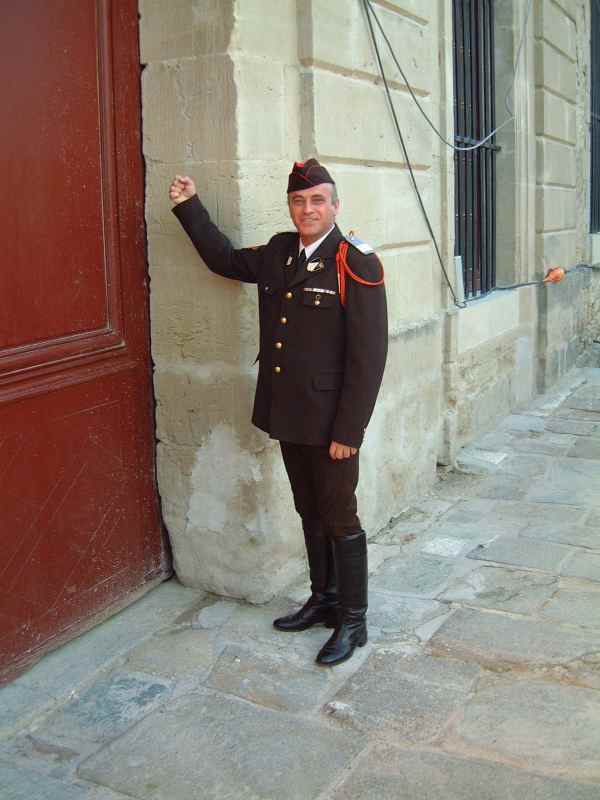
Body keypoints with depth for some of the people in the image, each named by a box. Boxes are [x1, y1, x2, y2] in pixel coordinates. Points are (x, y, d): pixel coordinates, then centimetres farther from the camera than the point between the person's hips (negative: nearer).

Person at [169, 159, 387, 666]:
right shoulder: (278, 253, 6)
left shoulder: (356, 263, -14)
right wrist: (189, 206, 18)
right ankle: (323, 600, 36)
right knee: (310, 514, 19)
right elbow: (225, 259, 25)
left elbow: (368, 355, -17)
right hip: (287, 416, 7)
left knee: (340, 519, 5)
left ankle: (353, 621, 20)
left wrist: (348, 431, -18)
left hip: (331, 422, -6)